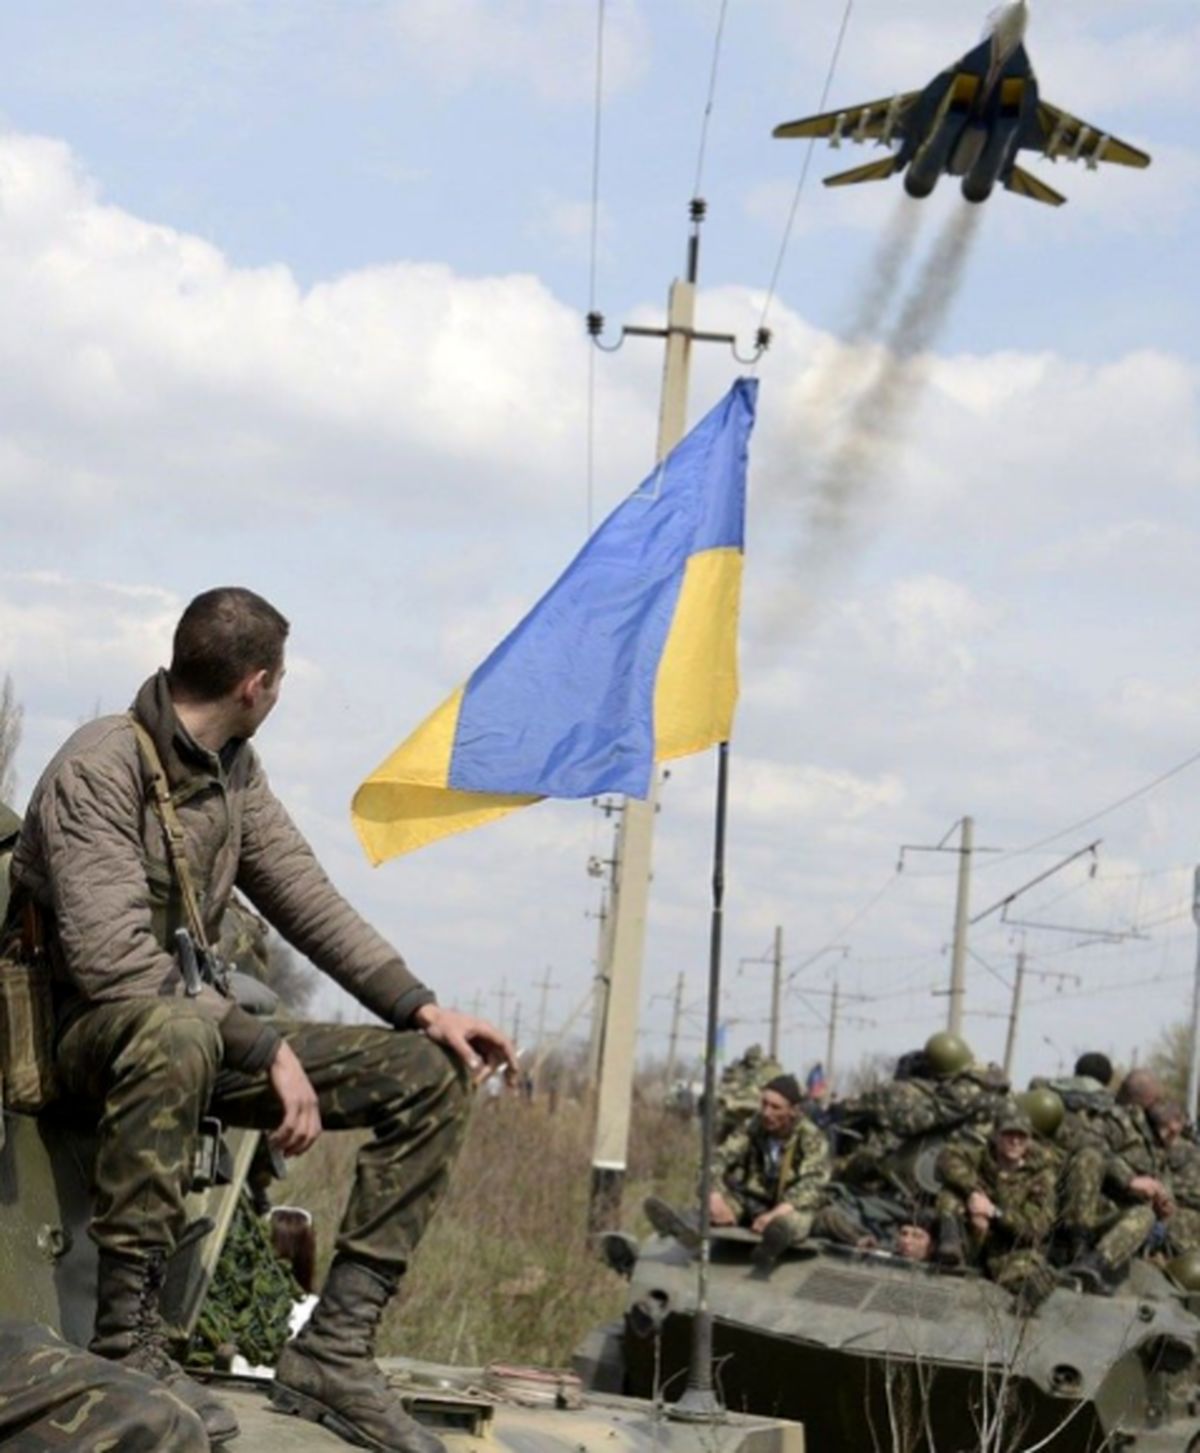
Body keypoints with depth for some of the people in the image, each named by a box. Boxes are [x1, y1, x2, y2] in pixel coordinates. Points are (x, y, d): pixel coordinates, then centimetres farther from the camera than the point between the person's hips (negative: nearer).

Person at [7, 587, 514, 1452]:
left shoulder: (233, 769, 9)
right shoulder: (100, 769, -18)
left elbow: (306, 897, 11)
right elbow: (111, 962, -27)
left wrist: (421, 1007, -1)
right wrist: (266, 1047, -28)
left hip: (200, 1028, 8)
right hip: (87, 1032, -8)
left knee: (430, 1075, -3)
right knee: (178, 1031, -44)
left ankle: (334, 1350, -11)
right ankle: (126, 1340, -34)